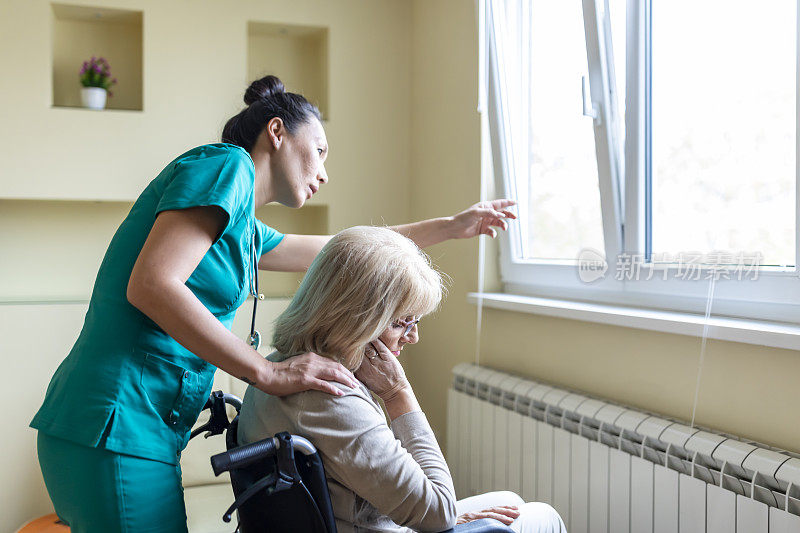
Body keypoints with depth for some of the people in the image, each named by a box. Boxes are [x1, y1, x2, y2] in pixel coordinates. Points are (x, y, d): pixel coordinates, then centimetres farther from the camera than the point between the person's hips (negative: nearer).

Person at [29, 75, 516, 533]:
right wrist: (270, 373, -18)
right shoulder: (226, 165, -8)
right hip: (115, 426, -9)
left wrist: (451, 227, 35)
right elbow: (150, 285, -21)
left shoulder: (247, 231, 19)